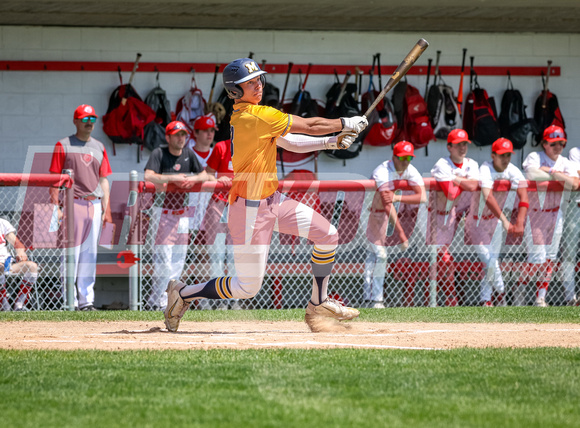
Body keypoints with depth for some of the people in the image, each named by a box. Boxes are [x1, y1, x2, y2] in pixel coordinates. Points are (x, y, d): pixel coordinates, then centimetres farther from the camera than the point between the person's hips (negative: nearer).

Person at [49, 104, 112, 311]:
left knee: (90, 254, 6)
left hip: (95, 204, 5)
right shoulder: (64, 145, 2)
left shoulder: (99, 147, 16)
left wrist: (106, 209, 8)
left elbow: (104, 179, 16)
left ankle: (86, 300, 9)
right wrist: (56, 207, -12)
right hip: (73, 203, -5)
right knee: (71, 253, -6)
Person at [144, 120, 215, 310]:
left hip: (182, 213, 7)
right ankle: (156, 301, -4)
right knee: (164, 257, -11)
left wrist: (193, 179, -12)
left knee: (179, 258, 10)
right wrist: (172, 178, -29)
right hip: (163, 211, -7)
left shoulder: (188, 153, 7)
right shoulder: (159, 153, -10)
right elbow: (148, 176, -25)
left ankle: (168, 298, 19)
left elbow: (205, 175, 8)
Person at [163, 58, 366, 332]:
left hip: (271, 201, 10)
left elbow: (289, 142, 15)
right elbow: (309, 126, -15)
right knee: (247, 287, -4)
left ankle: (318, 306, 20)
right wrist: (348, 124, -1)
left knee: (326, 234, 9)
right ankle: (183, 294, 14)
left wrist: (331, 142, 4)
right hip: (250, 209, -10)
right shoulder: (256, 116, -21)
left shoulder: (244, 114, 8)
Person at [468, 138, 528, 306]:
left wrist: (519, 222, -43)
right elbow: (488, 198, -41)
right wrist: (505, 221, -52)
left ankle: (486, 300, 14)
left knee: (491, 261, 5)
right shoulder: (485, 169, -26)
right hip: (477, 221, -5)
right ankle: (500, 292, 0)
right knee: (487, 258, -13)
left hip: (496, 220, 5)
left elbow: (523, 196, -26)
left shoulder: (513, 171, -13)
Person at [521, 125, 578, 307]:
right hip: (534, 212, -5)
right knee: (537, 257, -10)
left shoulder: (565, 163, 8)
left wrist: (551, 171, -19)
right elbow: (531, 174, -28)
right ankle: (519, 289, 9)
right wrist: (557, 176, -22)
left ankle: (541, 298, 10)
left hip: (555, 215, 5)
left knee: (550, 258, 4)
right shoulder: (535, 158, -5)